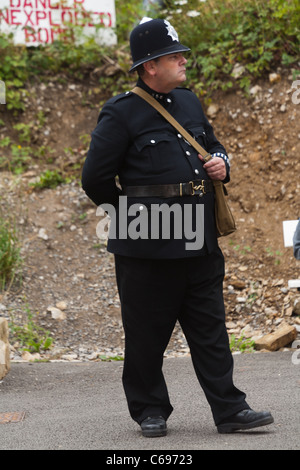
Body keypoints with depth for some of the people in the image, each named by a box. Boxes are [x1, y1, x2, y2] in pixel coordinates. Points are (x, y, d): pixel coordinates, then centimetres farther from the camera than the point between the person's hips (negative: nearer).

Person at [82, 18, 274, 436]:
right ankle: (150, 411, 17)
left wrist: (221, 163, 7)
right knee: (147, 333, 4)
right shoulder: (121, 113, -7)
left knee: (210, 328, 5)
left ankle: (229, 409, 8)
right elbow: (96, 178, -6)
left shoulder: (190, 103, 14)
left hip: (199, 242, 6)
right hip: (147, 246, -6)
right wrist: (132, 214, 1)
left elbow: (212, 145, 29)